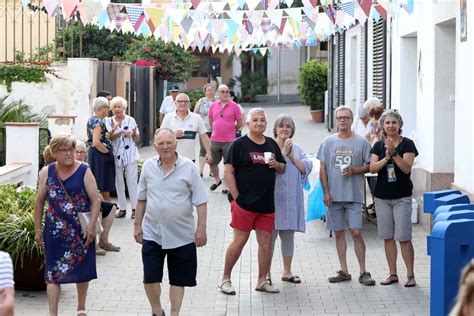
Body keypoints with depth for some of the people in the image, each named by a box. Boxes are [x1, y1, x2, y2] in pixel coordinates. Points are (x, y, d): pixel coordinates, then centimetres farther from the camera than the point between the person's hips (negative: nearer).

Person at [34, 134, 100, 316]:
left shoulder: (84, 171, -6)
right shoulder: (47, 172, 0)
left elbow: (95, 200, -8)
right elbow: (39, 201, 7)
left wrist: (92, 226, -17)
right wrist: (37, 230, 6)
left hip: (81, 231, -1)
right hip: (55, 231, 1)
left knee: (82, 270, 13)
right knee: (53, 273, -3)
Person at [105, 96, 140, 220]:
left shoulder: (131, 120, 5)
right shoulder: (109, 121, 5)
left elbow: (137, 139, 8)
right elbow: (110, 137, -10)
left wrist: (134, 133, -13)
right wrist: (122, 132, -23)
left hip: (130, 155, -1)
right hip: (116, 155, 1)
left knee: (132, 181, -3)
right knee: (118, 182, 5)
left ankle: (135, 208, 1)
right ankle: (122, 208, 12)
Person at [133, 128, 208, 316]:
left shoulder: (188, 168, -7)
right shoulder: (148, 166, 1)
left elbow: (200, 202, -6)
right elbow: (142, 199, 10)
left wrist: (201, 228, -10)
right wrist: (137, 225, 9)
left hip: (182, 235, -2)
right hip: (152, 234, 2)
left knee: (178, 279, 9)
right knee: (150, 278, 1)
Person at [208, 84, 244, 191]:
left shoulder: (234, 106, -5)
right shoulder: (213, 106, 4)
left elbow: (240, 123, 2)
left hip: (229, 141, -4)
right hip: (215, 140, 4)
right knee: (212, 162, 14)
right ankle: (217, 180, 35)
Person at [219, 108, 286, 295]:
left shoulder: (272, 144, 14)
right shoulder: (239, 144, -2)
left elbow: (283, 169, 22)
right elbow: (228, 172, -6)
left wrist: (276, 164, -2)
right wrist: (237, 197, -12)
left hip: (267, 204, 5)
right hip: (244, 203, -5)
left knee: (266, 242, 6)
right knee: (239, 241, -4)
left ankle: (262, 281, 16)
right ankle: (225, 279, 9)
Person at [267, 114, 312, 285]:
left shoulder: (297, 149, 11)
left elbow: (306, 168, 1)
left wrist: (292, 156, -8)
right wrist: (283, 153, -14)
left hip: (291, 198, 5)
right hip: (273, 197, -4)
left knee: (288, 234, 12)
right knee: (270, 234, -3)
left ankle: (287, 271, 22)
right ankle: (266, 272, 4)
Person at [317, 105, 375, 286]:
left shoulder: (361, 142, 2)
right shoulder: (329, 142, 6)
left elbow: (369, 166, 4)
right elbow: (322, 169, 6)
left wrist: (354, 170, -14)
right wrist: (326, 193, -1)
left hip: (354, 195, -2)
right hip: (334, 195, 2)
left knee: (356, 232, -6)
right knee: (339, 233, 8)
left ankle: (363, 272, 1)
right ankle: (344, 271, 16)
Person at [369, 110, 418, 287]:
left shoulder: (407, 144, -4)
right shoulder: (379, 145, 6)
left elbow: (406, 168, -14)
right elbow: (372, 168, -3)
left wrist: (394, 153, -24)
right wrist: (386, 158, -18)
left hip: (402, 196, -4)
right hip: (382, 197, 4)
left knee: (403, 237, -6)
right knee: (387, 237, 9)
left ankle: (410, 275, 3)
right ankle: (392, 274, 18)